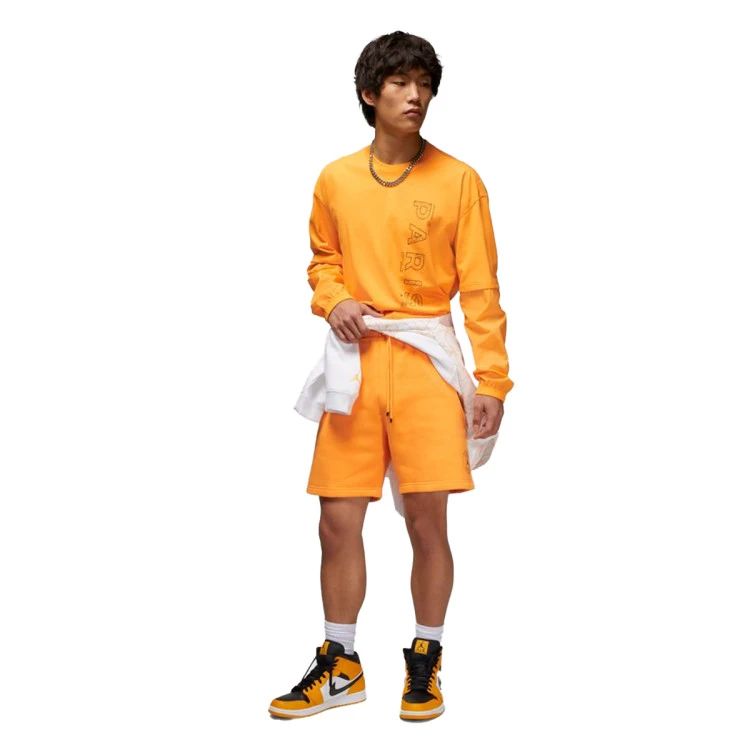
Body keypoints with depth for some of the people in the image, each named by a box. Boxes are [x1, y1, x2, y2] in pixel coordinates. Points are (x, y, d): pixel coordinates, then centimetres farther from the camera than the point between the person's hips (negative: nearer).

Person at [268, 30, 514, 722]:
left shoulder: (458, 180, 0)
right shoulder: (336, 180, 8)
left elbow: (480, 287, -1)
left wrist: (493, 381, -5)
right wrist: (333, 301, -1)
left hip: (427, 364, -2)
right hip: (357, 360, 3)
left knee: (427, 520, -2)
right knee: (338, 521, 4)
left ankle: (426, 662, 19)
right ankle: (341, 666, 21)